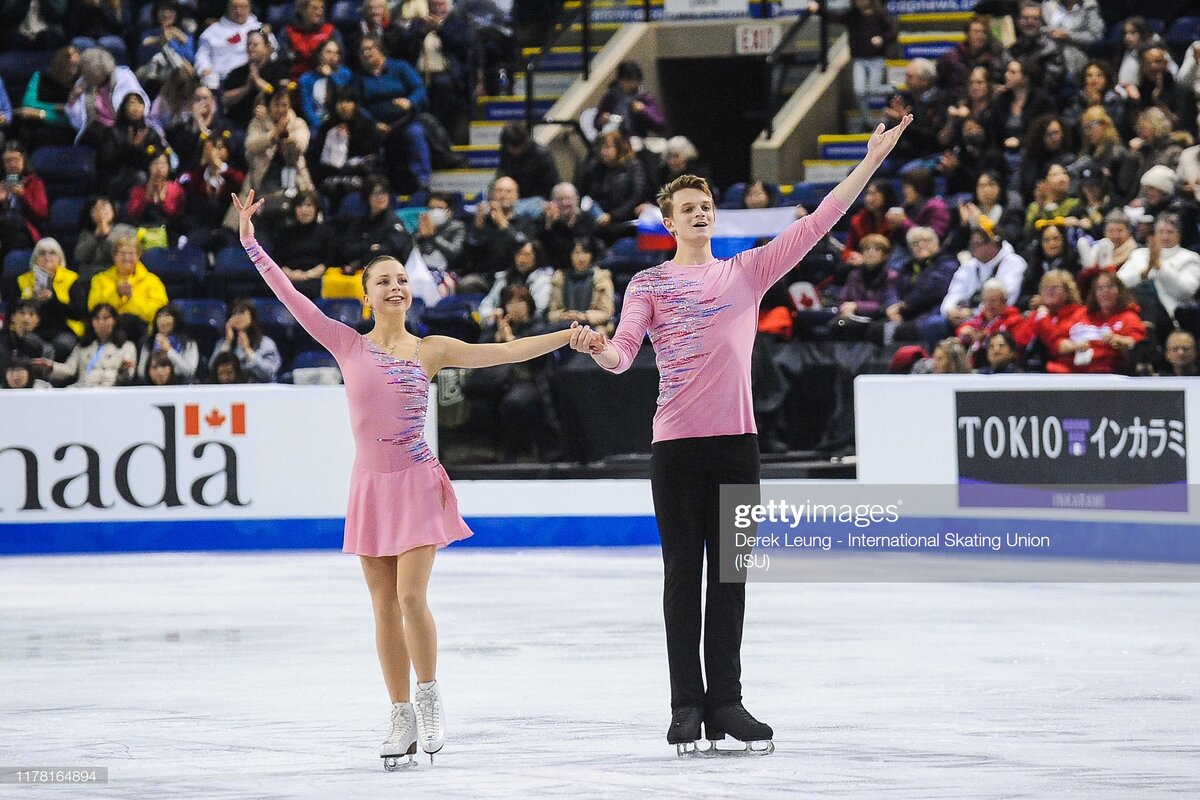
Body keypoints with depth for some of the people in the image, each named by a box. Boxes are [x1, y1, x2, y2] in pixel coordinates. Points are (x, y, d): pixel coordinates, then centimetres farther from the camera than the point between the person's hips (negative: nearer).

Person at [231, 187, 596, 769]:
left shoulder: (431, 350, 2)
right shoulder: (348, 346, 2)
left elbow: (505, 352, 0)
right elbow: (292, 298, -1)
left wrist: (565, 337, -8)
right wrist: (251, 243, -6)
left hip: (417, 483, -2)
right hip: (371, 486, 2)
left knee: (411, 597, -14)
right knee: (385, 607, 3)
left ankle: (428, 696, 7)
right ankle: (402, 720, 10)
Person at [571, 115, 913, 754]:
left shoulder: (748, 270, 11)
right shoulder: (649, 283, 6)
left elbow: (815, 224, 7)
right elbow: (624, 352, -4)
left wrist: (871, 161, 0)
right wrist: (602, 352, -29)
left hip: (736, 439, 2)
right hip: (676, 443, -2)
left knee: (729, 576, 5)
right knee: (683, 574, 0)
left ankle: (725, 702, 8)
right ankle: (686, 706, 2)